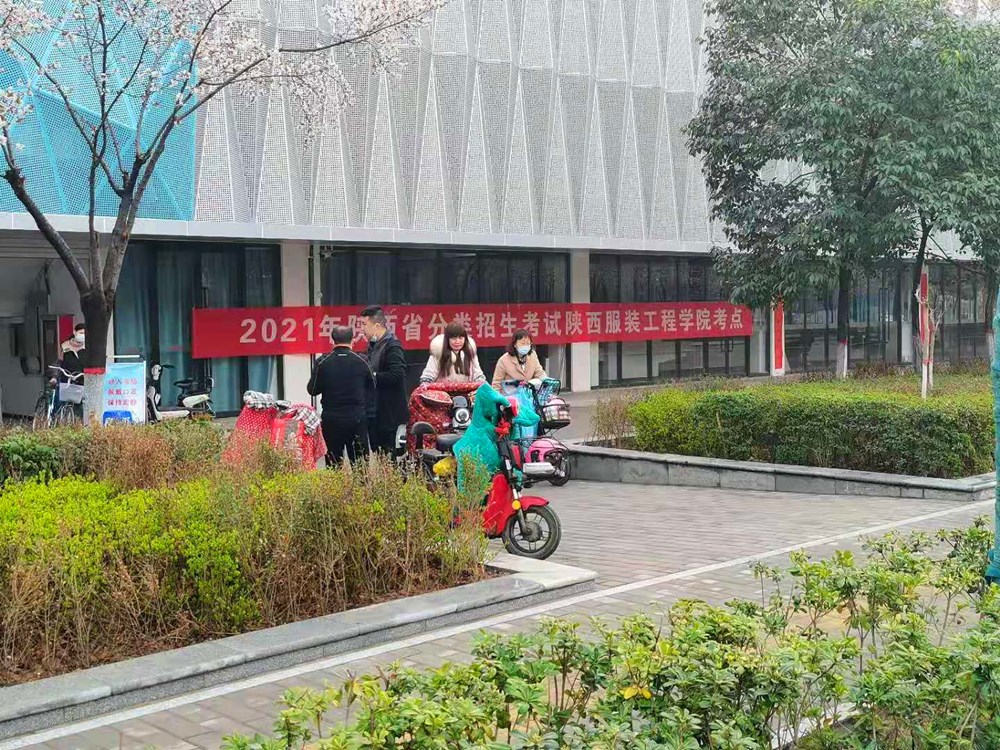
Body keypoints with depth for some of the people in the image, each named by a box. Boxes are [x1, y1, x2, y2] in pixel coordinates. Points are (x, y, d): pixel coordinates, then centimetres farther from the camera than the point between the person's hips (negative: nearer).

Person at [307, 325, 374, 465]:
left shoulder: (323, 363, -8)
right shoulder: (361, 362, -4)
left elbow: (312, 390, -1)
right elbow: (372, 386, 6)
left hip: (332, 420, -1)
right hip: (357, 418, 1)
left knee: (333, 464, 7)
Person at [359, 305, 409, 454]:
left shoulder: (392, 346, -14)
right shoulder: (373, 345, 14)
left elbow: (397, 375, -25)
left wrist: (371, 376, -19)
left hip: (388, 414, -9)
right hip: (372, 413, 9)